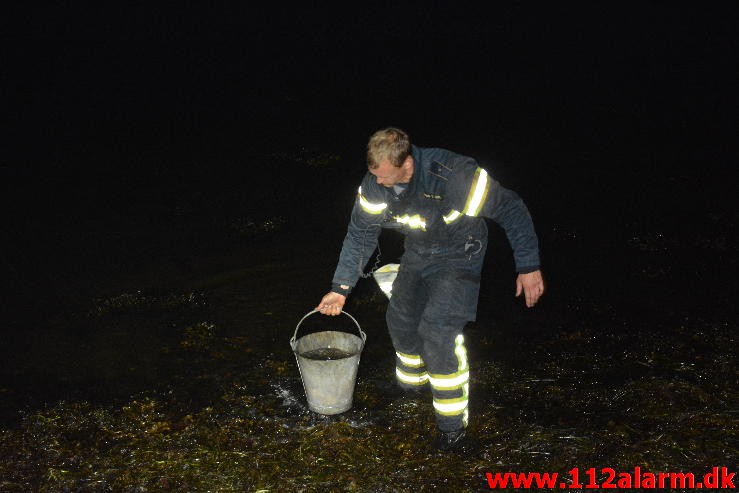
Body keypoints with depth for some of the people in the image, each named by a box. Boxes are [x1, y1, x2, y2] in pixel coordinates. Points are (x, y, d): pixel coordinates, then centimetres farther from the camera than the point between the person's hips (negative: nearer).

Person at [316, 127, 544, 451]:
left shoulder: (454, 175, -37)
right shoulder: (374, 184, -19)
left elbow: (511, 210, -25)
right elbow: (360, 234, -3)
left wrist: (529, 266, -21)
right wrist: (341, 287, -4)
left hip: (458, 255, -6)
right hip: (416, 254, 6)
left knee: (438, 330, -18)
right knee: (401, 318, 13)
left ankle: (453, 422, 0)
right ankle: (413, 385, 44)